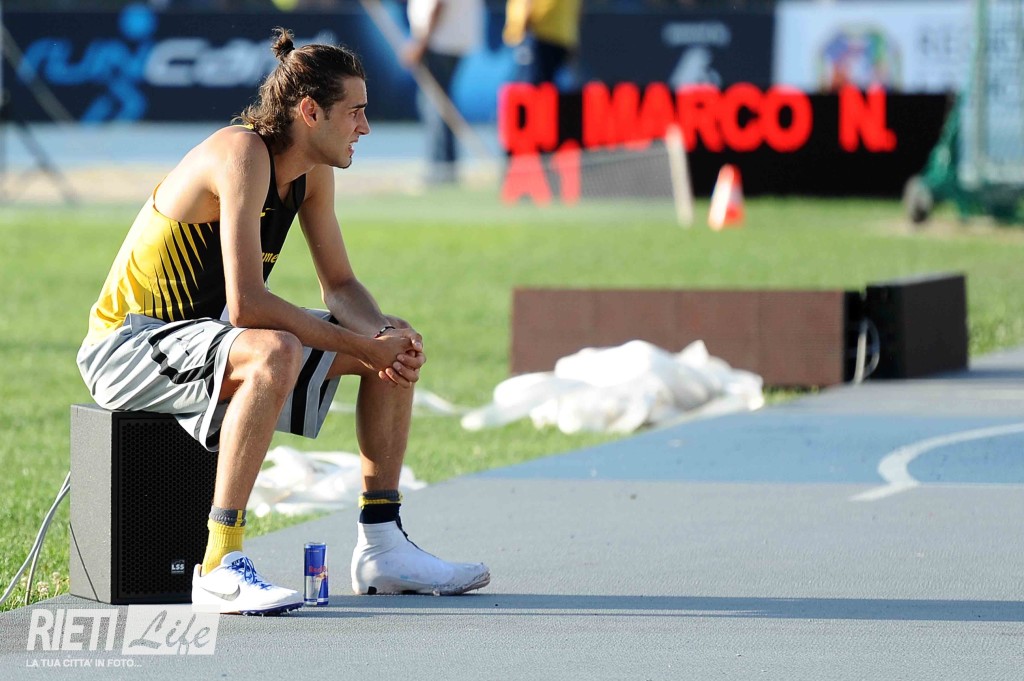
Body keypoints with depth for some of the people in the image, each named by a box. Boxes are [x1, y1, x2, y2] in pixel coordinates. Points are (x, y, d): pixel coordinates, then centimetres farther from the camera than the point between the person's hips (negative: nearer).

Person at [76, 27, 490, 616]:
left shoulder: (313, 170, 4)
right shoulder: (243, 156, -25)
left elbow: (340, 284, 10)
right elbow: (246, 304, -32)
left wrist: (383, 333, -13)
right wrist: (360, 345, -26)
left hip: (207, 333, 10)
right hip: (130, 342, -10)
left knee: (397, 345, 6)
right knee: (276, 355, -40)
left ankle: (382, 546, 9)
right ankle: (219, 567, -39)